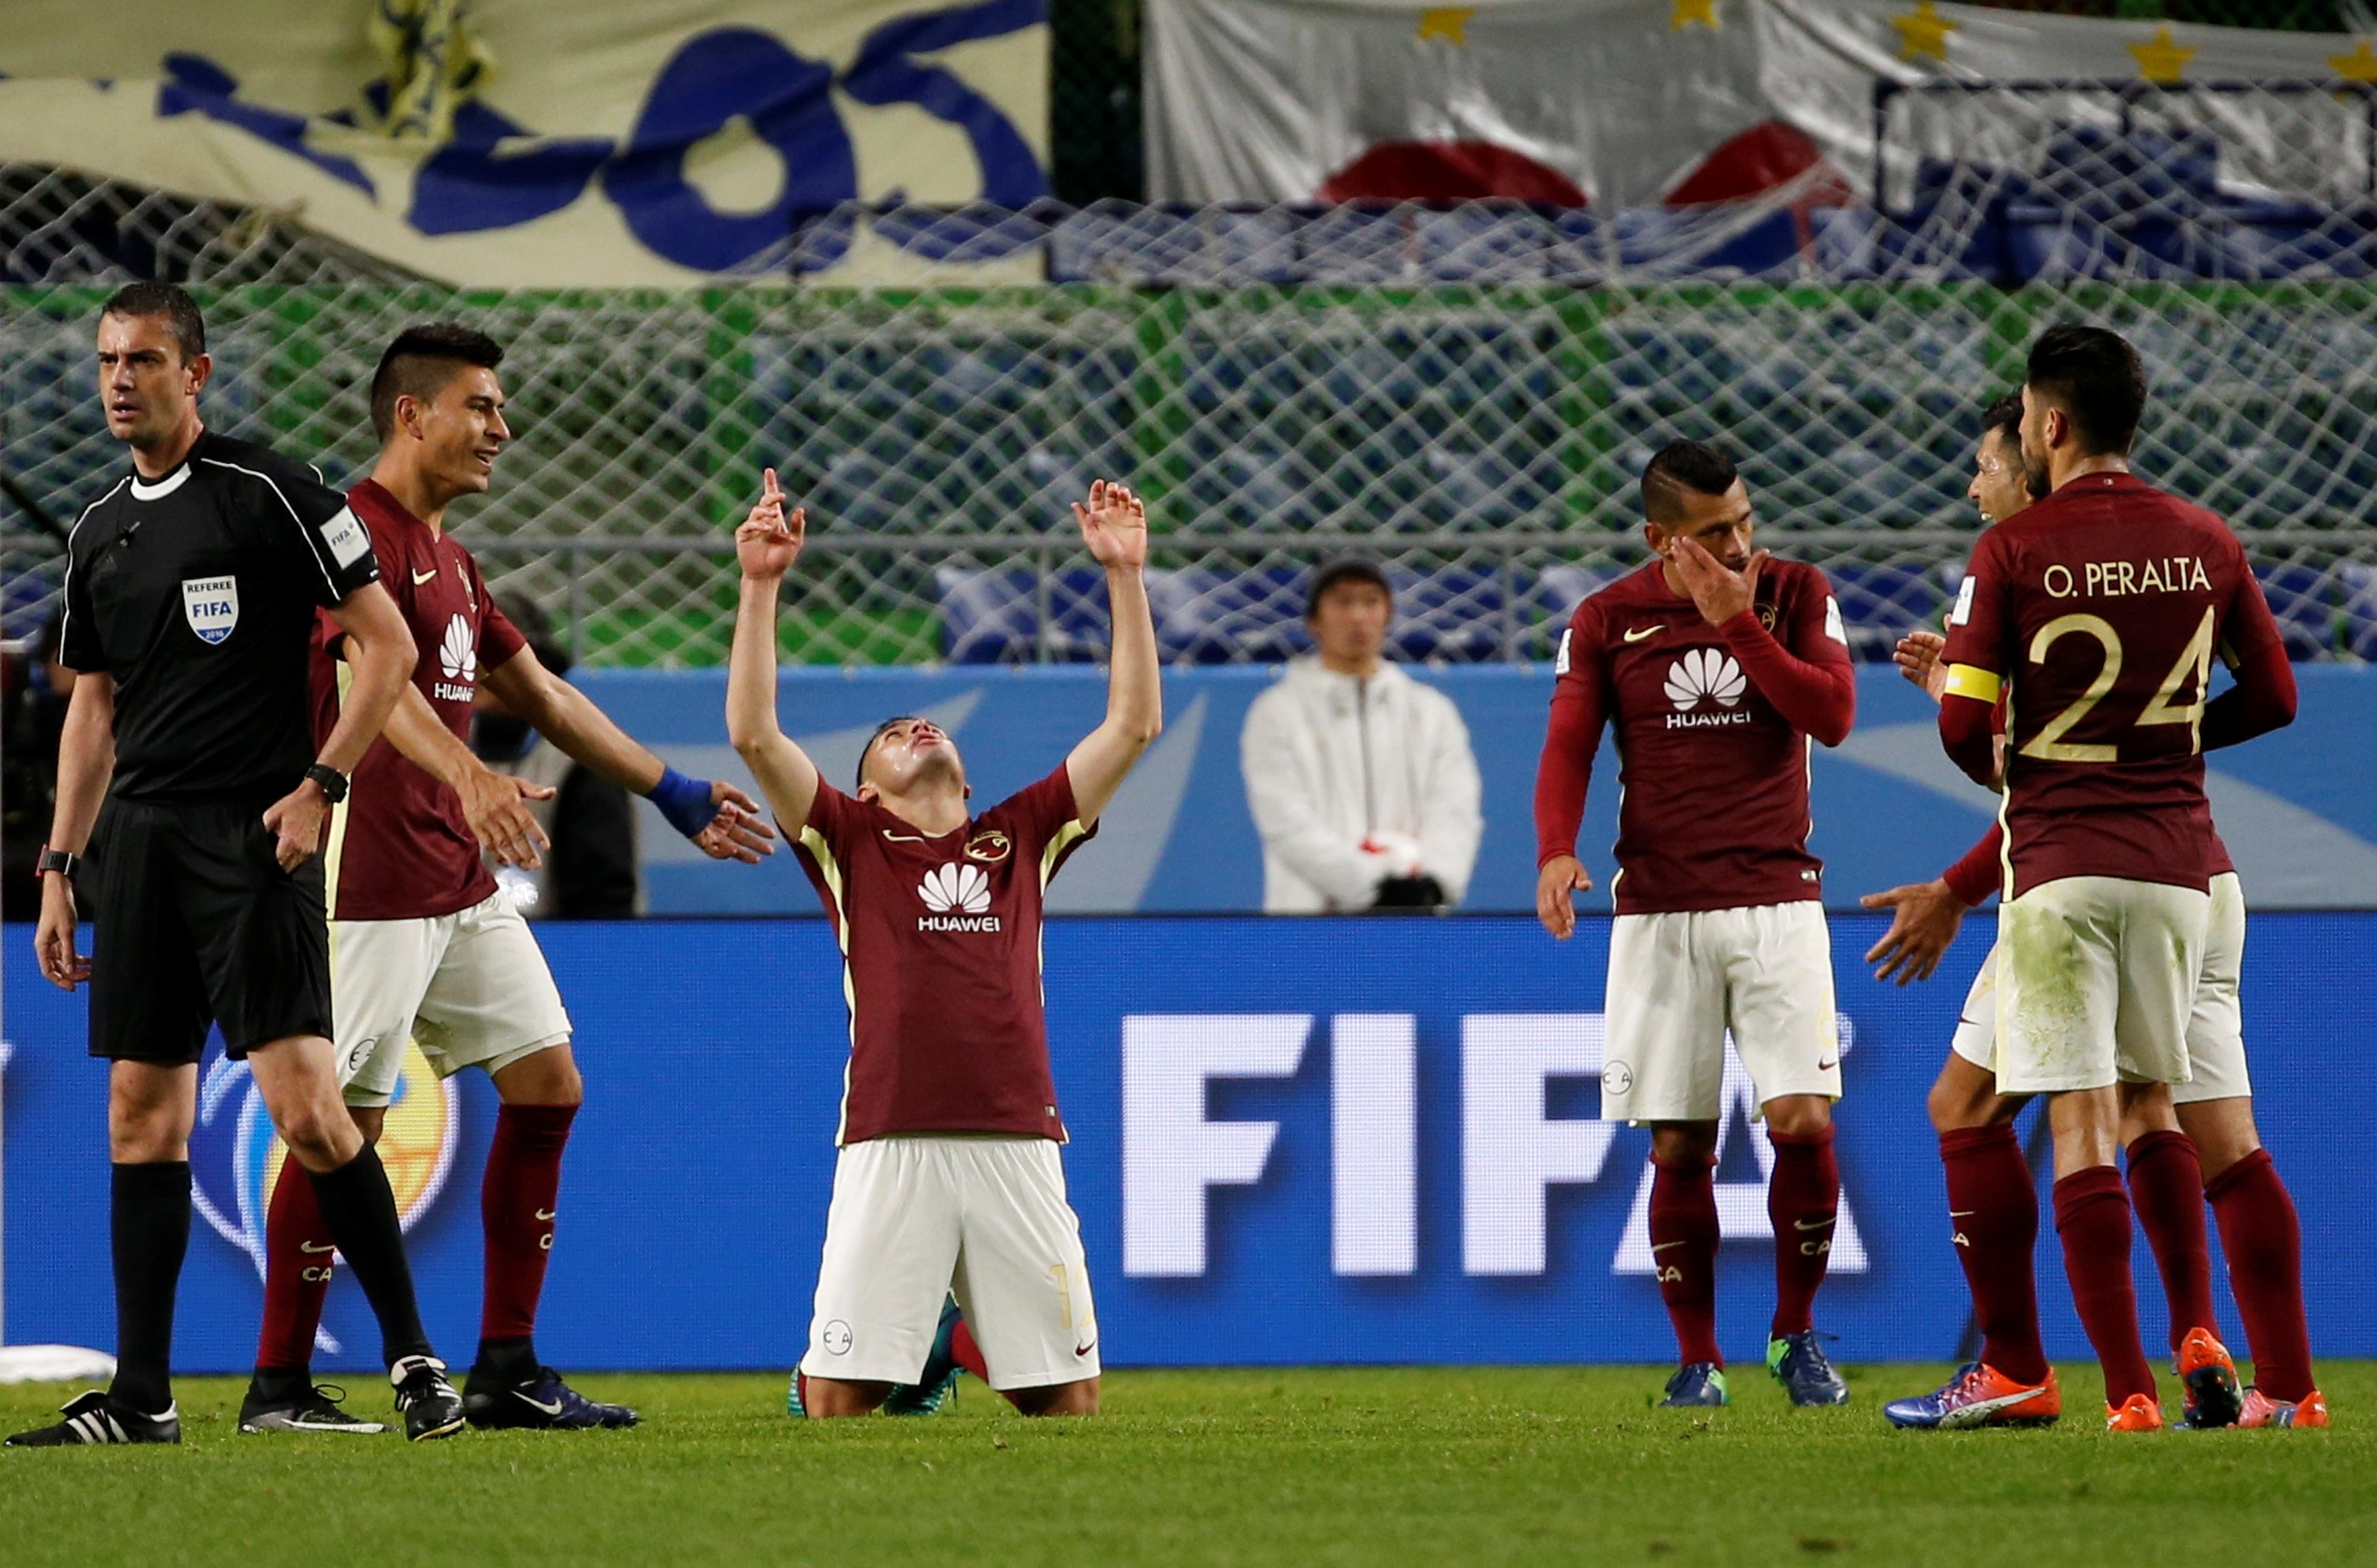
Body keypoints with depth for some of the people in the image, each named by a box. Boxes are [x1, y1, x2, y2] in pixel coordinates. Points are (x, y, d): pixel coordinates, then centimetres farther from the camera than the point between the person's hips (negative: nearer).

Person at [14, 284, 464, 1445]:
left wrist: (319, 786, -13)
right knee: (143, 1115, 5)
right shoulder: (100, 532, 16)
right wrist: (61, 870, 17)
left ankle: (411, 1351, -4)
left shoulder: (268, 496, -4)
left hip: (253, 835, -7)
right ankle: (141, 1398, 7)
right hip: (140, 836, 7)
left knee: (304, 1106, -14)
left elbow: (386, 643, -4)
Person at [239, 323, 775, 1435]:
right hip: (371, 877, -10)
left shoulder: (448, 557, 20)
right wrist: (469, 778, -45)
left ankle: (507, 1372, 13)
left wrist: (674, 794, 31)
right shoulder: (359, 534, -12)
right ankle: (278, 1388, -2)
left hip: (461, 883, 10)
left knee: (546, 1087, 9)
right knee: (346, 1123, -8)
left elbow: (542, 694, 29)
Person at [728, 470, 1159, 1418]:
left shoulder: (1021, 838, 21)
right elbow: (754, 735, 3)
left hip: (1017, 1144, 2)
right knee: (841, 1402, -8)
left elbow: (1134, 726, 18)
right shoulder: (852, 842, 15)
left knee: (1070, 1399, 3)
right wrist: (761, 585, -1)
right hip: (890, 1149, -2)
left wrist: (1124, 576, 14)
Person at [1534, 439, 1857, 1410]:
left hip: (1777, 900, 0)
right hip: (1657, 911, 0)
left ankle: (1795, 1335, 7)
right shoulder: (1606, 622, 3)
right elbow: (1567, 748, -4)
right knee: (1679, 1147, -1)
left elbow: (1833, 715, -7)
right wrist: (1556, 852, -22)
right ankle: (1698, 1361, 10)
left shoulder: (1796, 595, 4)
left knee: (1804, 1122, -11)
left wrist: (1735, 624, -13)